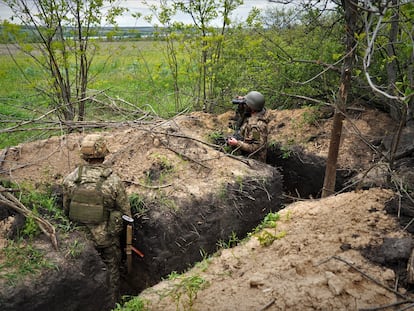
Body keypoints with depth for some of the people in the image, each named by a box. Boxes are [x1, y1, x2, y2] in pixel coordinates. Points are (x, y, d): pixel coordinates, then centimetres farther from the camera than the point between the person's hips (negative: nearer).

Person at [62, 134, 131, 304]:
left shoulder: (70, 179, -13)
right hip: (107, 238, -3)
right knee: (111, 272, 18)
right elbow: (125, 211, -12)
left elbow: (66, 208, 0)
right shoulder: (113, 181, -22)